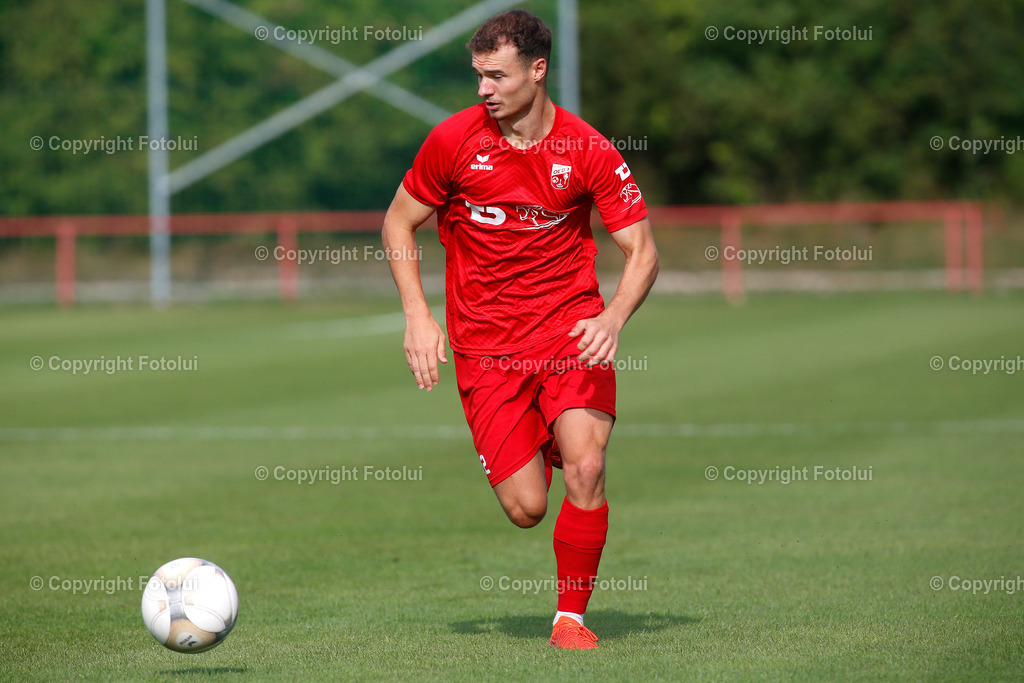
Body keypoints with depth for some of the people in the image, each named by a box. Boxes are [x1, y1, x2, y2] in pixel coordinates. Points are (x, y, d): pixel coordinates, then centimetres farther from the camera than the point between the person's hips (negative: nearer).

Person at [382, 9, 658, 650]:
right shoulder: (453, 139, -5)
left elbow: (642, 250, -2)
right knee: (526, 507, -7)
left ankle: (572, 618, -1)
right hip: (485, 343, 0)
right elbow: (399, 223, 8)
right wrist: (418, 315, -3)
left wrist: (613, 318, -21)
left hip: (571, 325, 0)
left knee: (585, 469, -21)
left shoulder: (589, 151, -6)